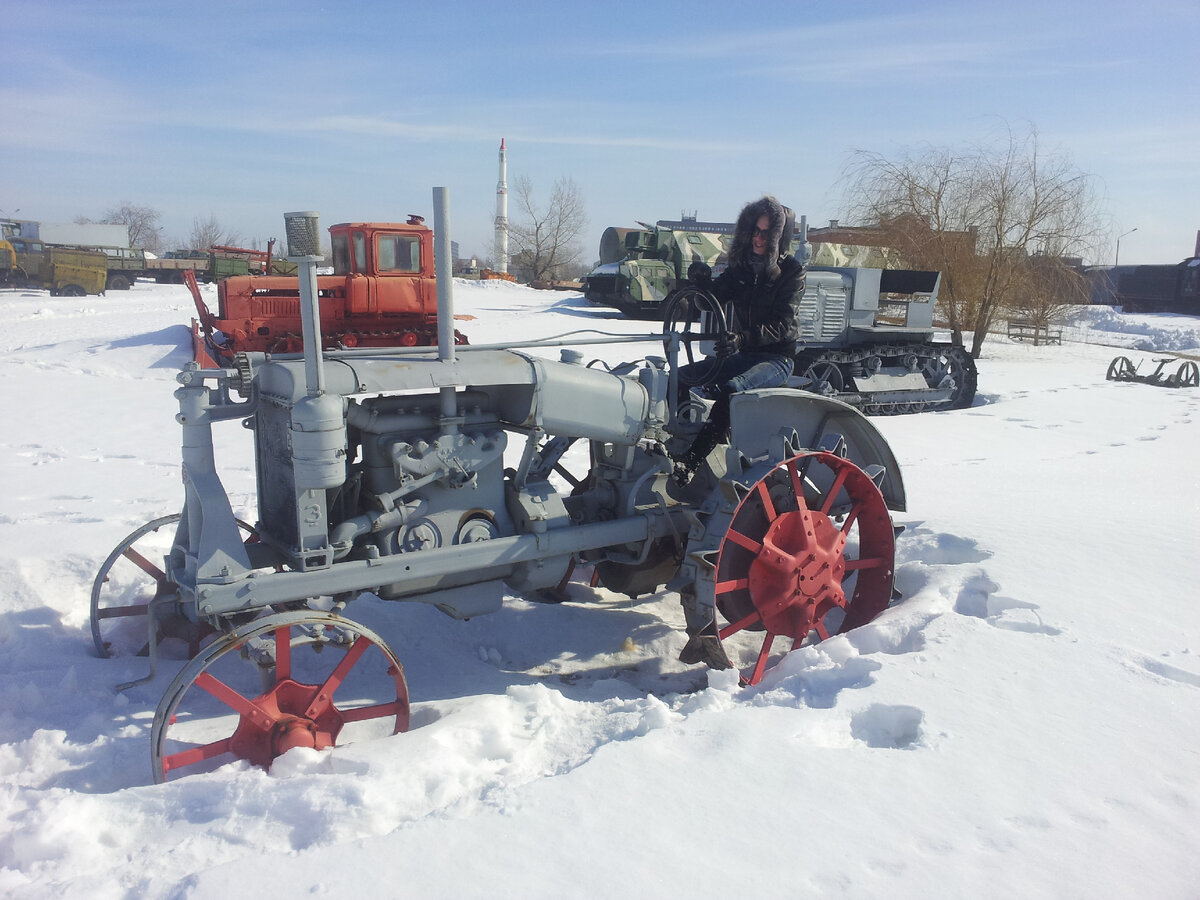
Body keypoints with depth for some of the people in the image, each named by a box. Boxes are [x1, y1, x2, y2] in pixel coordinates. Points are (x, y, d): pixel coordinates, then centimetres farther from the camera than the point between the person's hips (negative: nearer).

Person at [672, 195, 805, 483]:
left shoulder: (791, 271, -7)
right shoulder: (741, 265, 9)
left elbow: (783, 325, -17)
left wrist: (742, 337, -34)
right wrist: (701, 283, -15)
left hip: (777, 357, -6)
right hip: (741, 354, 7)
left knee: (731, 388, -36)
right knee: (678, 379, -13)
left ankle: (692, 461, -40)